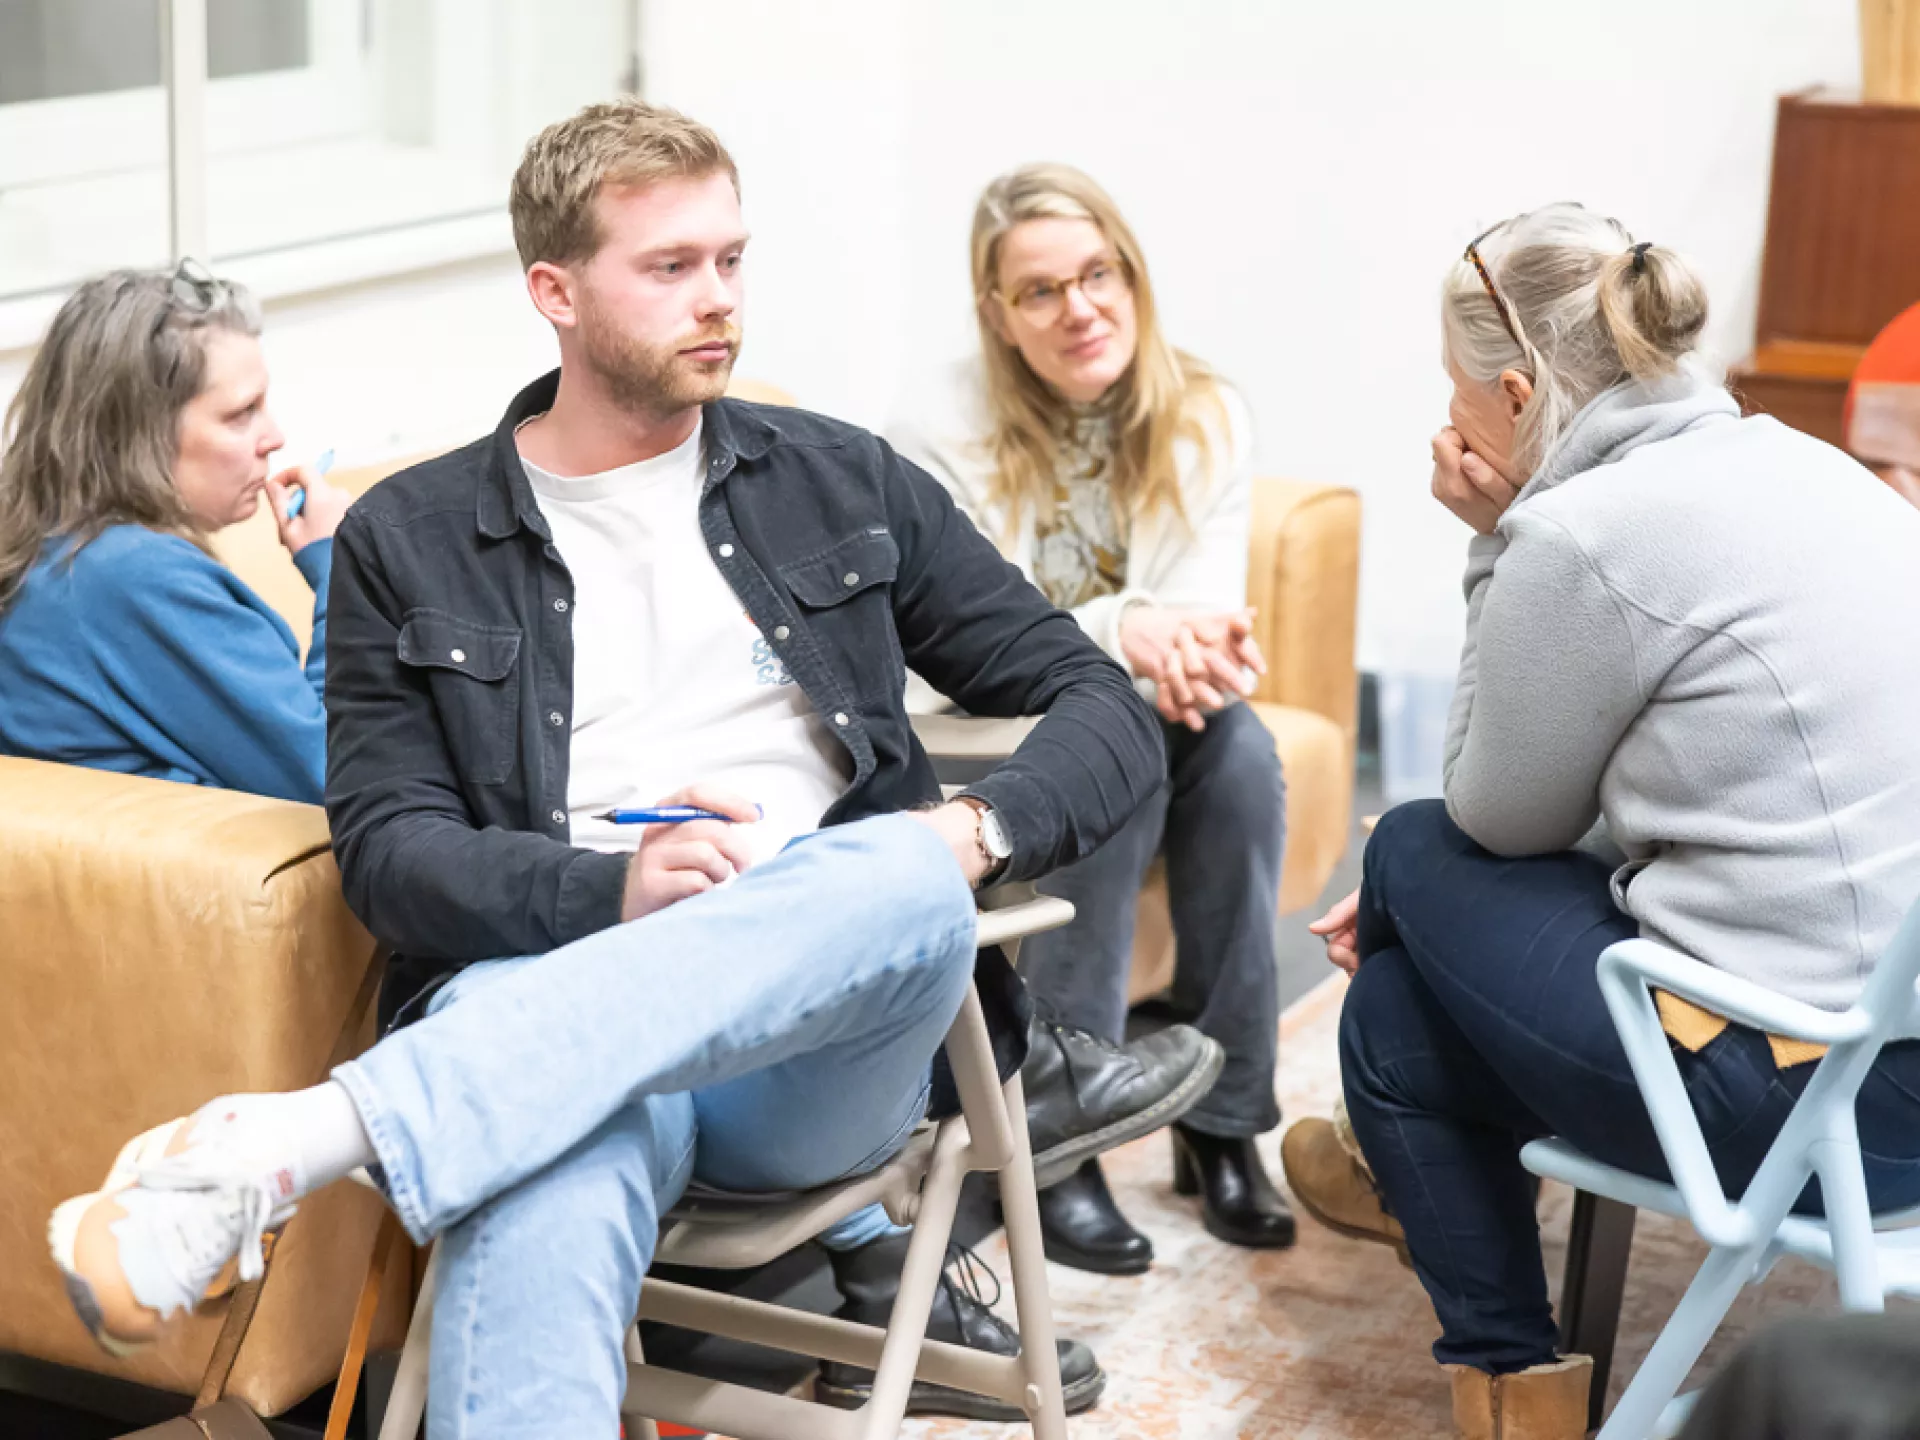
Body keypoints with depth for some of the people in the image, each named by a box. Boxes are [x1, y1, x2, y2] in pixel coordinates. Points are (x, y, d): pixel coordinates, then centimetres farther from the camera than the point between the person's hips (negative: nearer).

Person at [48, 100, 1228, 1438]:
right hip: (557, 1003, -2)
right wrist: (618, 889, -15)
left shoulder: (842, 483, 18)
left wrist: (974, 834, -6)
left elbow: (1106, 711, 16)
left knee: (905, 875, -36)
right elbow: (391, 850, 4)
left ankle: (289, 1142, -39)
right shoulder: (407, 545, 14)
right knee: (543, 1219, -40)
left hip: (816, 1049, 2)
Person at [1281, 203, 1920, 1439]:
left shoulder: (1584, 530, -16)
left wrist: (1499, 552, 0)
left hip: (1812, 1100, -8)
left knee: (1414, 854, 13)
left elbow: (1501, 817, -1)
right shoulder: (1797, 467, 11)